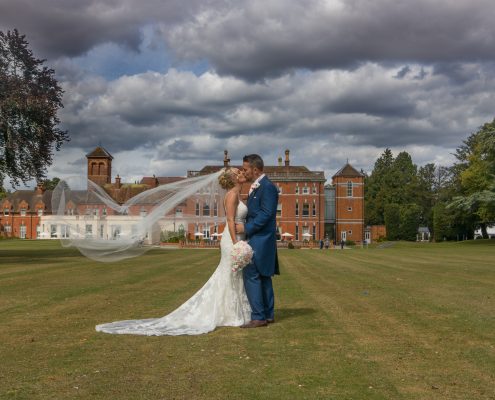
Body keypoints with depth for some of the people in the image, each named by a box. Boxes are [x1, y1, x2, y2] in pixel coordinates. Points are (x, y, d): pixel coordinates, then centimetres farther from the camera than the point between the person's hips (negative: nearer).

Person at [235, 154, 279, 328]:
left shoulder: (267, 187, -15)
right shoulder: (255, 187, 16)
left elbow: (266, 214, -21)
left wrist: (246, 228, -17)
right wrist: (245, 226, 7)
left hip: (260, 240, -10)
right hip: (256, 239, 10)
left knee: (251, 276, -10)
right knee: (263, 277, 13)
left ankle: (258, 317, -7)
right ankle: (268, 314, 21)